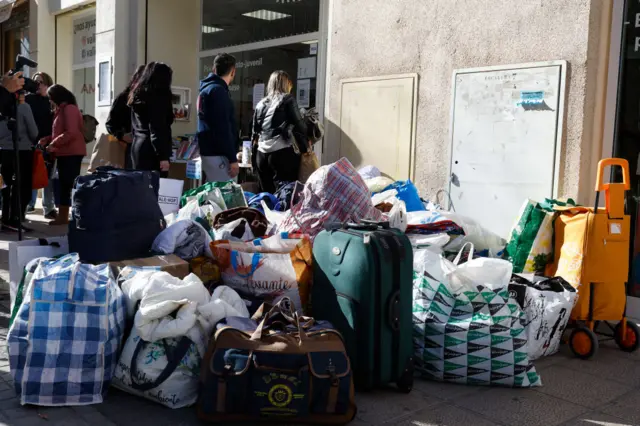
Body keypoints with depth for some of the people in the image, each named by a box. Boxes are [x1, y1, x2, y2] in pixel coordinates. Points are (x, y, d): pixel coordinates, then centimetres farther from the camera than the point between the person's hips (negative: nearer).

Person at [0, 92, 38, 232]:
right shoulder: (24, 107, -7)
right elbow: (33, 131, -5)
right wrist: (33, 142, 14)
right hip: (22, 151, -5)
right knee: (23, 187, 1)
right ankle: (14, 220, -3)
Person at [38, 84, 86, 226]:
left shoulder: (69, 109, -12)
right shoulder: (62, 110, 20)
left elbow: (71, 133, -21)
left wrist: (54, 144, -16)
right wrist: (46, 140, 9)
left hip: (71, 153, -10)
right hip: (65, 153, 10)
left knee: (70, 185, -10)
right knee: (65, 185, 11)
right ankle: (63, 215, 15)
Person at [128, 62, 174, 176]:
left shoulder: (137, 95, 17)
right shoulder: (158, 96, -10)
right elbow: (158, 129, -17)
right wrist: (163, 156, -18)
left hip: (137, 147, 9)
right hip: (151, 151, -9)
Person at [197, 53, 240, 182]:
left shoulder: (206, 89, 17)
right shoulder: (218, 91, -14)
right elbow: (223, 128, -20)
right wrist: (232, 158, -19)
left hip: (209, 152, 10)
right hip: (218, 154, -10)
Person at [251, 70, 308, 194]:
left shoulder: (261, 103, 17)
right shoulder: (288, 99, 3)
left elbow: (255, 130, 19)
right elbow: (299, 125, 2)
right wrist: (305, 148, 11)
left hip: (262, 154, 5)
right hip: (283, 153, -5)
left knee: (266, 194, 8)